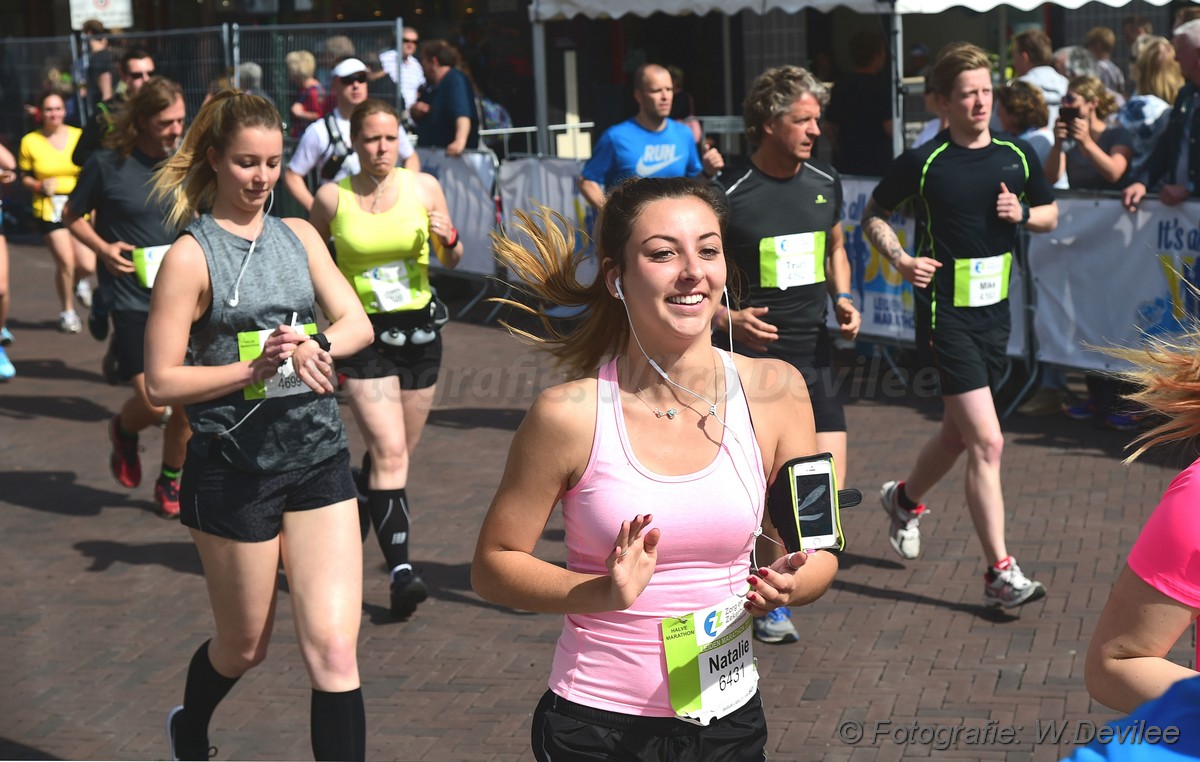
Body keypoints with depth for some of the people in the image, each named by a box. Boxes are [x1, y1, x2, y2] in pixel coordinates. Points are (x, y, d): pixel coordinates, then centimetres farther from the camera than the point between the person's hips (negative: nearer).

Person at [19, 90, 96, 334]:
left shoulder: (79, 137, 1)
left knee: (87, 265, -9)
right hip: (48, 208, -1)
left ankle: (79, 281, 32)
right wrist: (39, 186, -12)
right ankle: (67, 312, 14)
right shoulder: (30, 142, 0)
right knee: (65, 261, -12)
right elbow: (25, 177, 9)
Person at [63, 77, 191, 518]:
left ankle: (169, 482, 26)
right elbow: (72, 215, 6)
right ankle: (124, 431, 23)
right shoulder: (107, 164, -7)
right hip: (132, 297, -4)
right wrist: (103, 248, -11)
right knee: (152, 401, -13)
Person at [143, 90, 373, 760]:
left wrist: (315, 345, -18)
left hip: (318, 455, 3)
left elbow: (358, 324, 3)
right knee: (246, 645, 16)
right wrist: (254, 368, -22)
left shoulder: (298, 236, 8)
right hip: (235, 468, -3)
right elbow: (162, 382, -10)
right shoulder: (191, 256, -8)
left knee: (333, 649, -7)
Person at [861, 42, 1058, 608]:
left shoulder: (1018, 155, 4)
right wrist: (900, 259, -14)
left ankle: (906, 498, 50)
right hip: (946, 313, -6)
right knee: (987, 442, -13)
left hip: (995, 309, 6)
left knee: (958, 433, 20)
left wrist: (1024, 213, -5)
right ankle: (1000, 575, -9)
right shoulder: (924, 162, -9)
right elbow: (873, 214, 3)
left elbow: (1051, 214, 17)